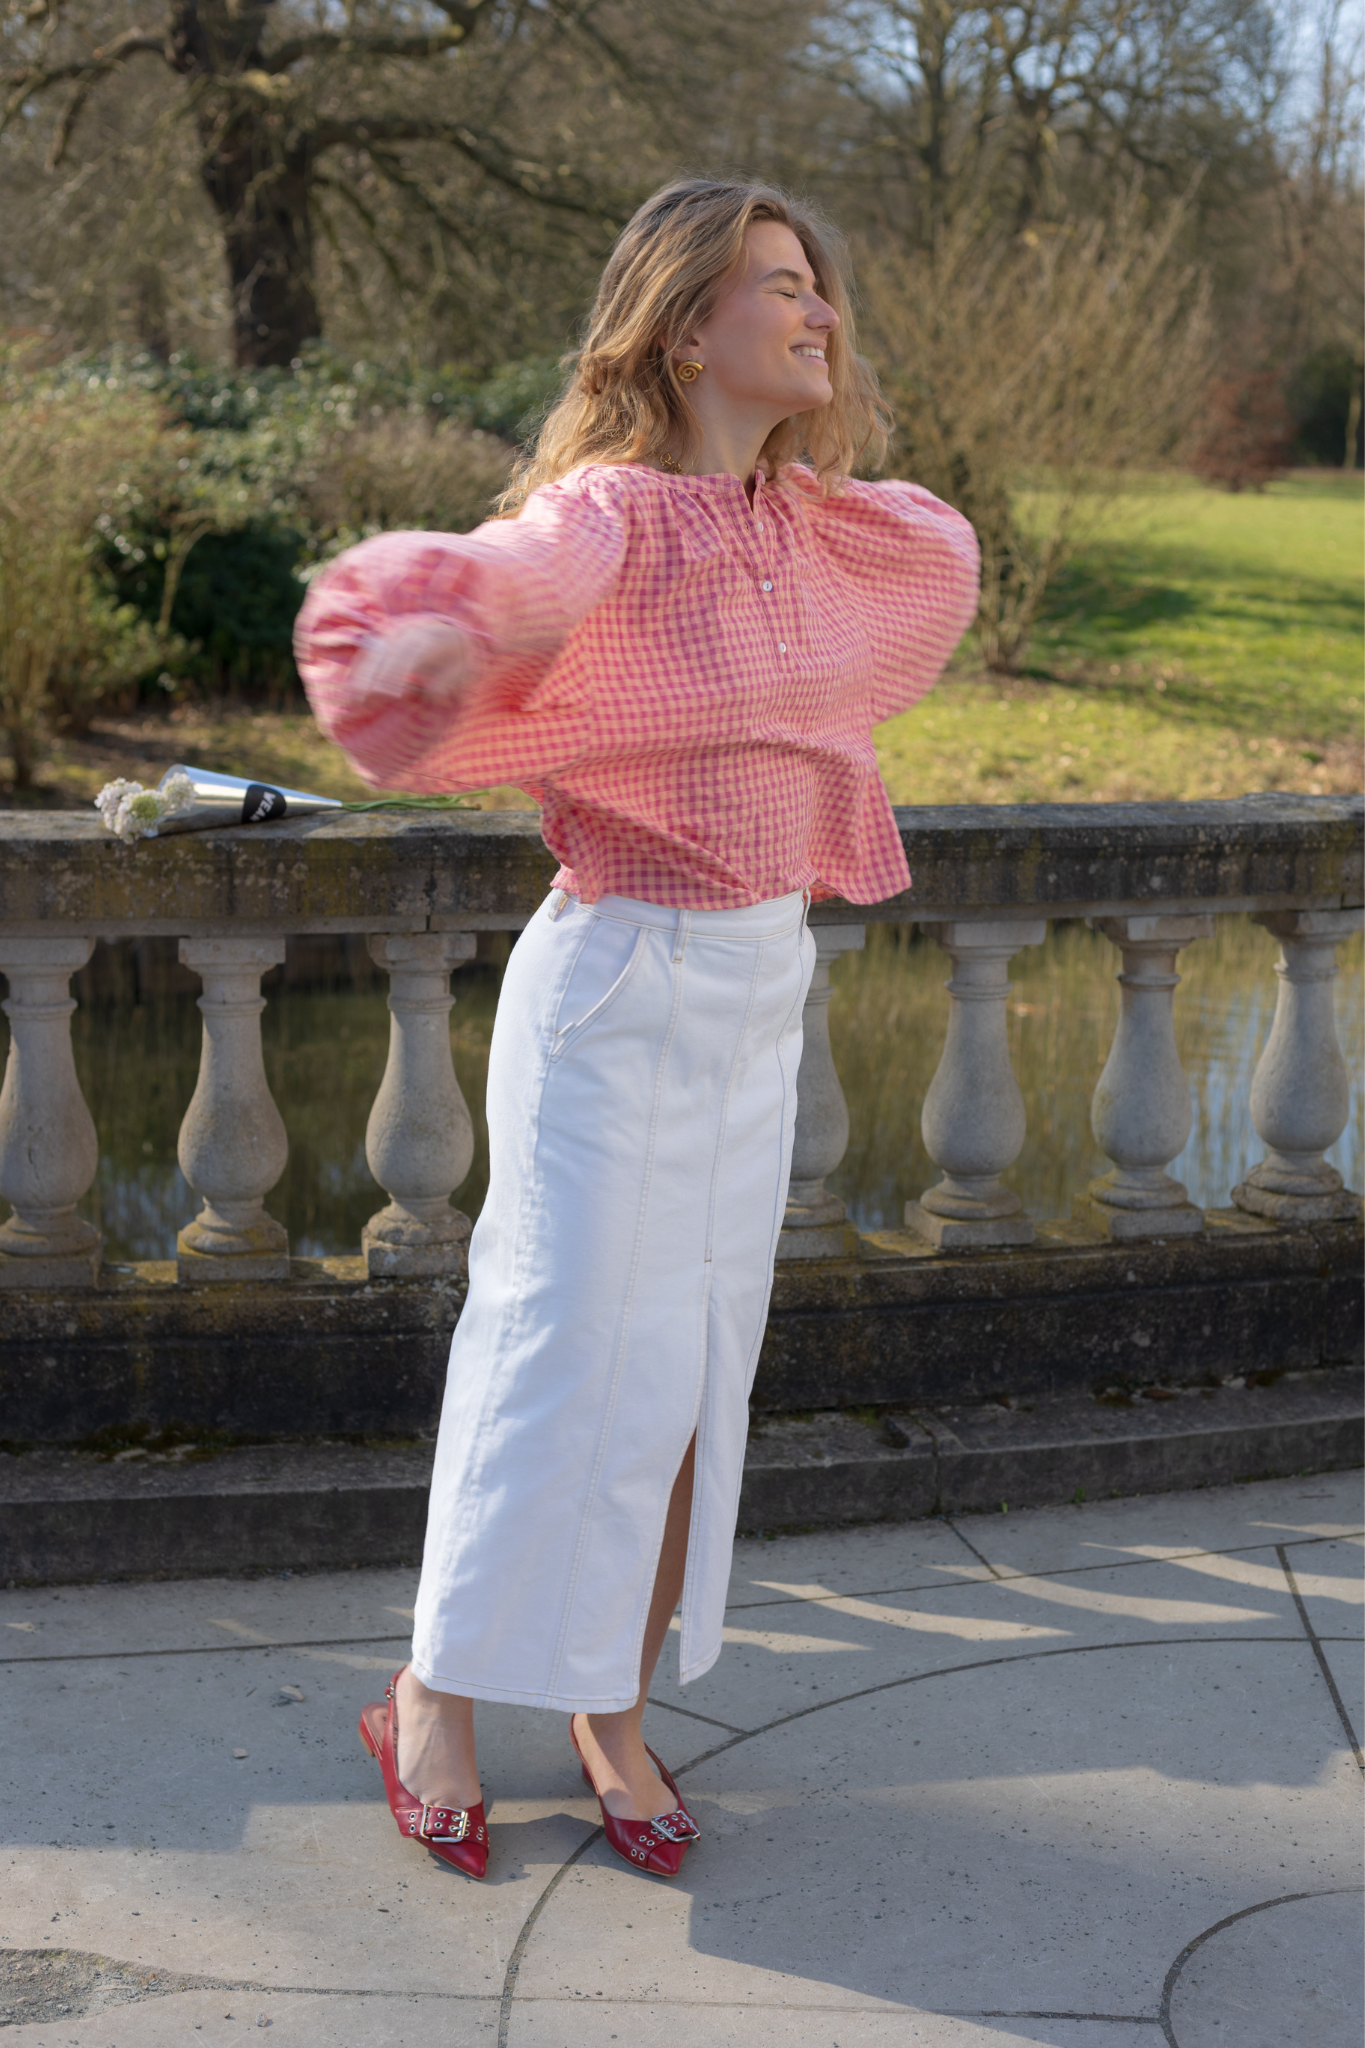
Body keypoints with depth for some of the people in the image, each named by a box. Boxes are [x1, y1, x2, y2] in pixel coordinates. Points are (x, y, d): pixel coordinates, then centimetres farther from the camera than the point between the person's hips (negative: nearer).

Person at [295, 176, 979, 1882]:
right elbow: (513, 573, -36)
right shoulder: (614, 506, -14)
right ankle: (436, 1697, 18)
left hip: (762, 981, 7)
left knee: (696, 1360, 10)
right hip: (619, 976, -7)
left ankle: (613, 1707, 24)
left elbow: (927, 545, 32)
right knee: (566, 1345, -1)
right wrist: (437, 625, -53)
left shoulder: (815, 524, 8)